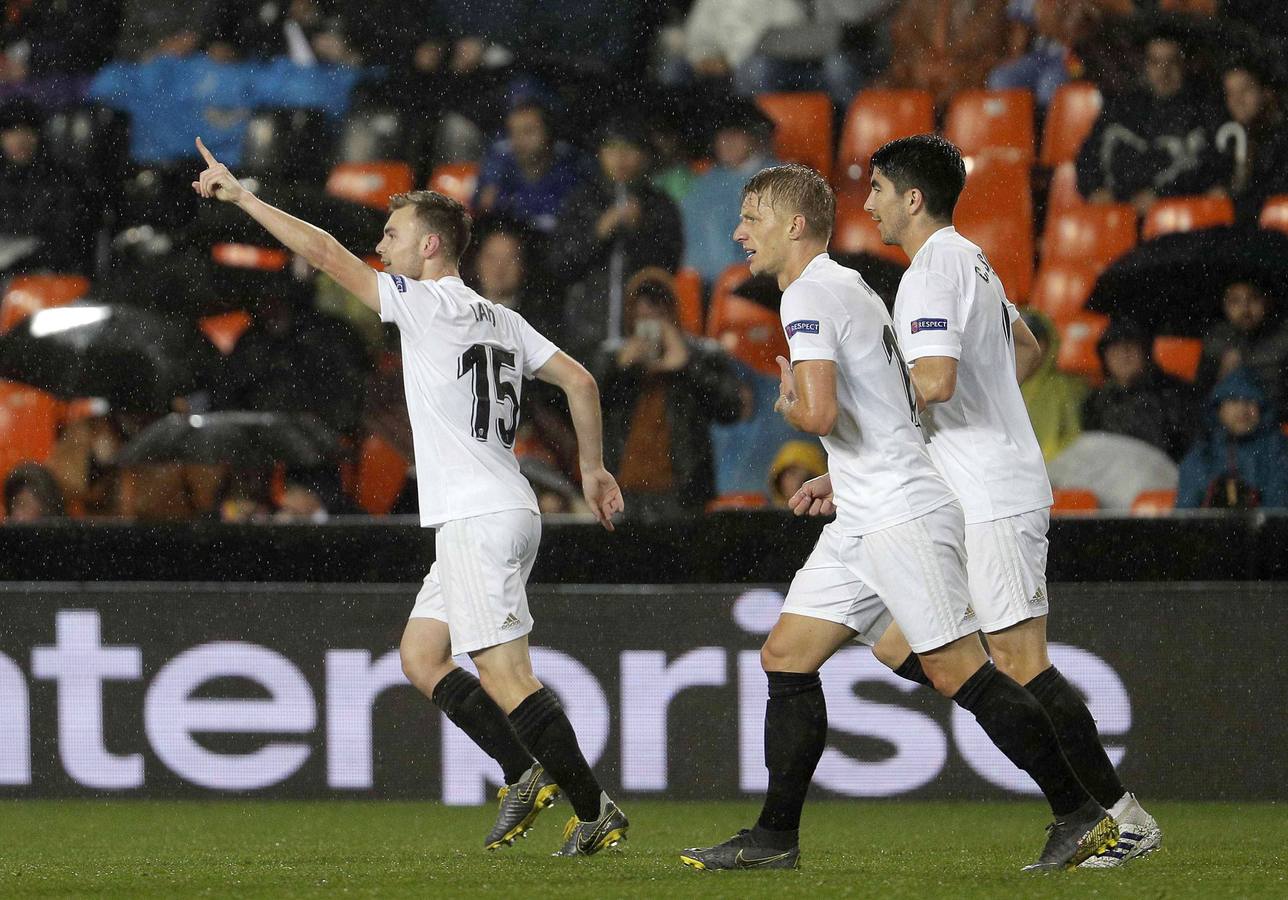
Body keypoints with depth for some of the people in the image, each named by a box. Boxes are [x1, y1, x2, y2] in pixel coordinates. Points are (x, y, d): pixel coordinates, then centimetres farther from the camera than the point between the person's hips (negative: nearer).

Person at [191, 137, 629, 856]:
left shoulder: (431, 302, -8)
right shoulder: (501, 320, 16)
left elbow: (327, 254, -10)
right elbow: (580, 380, 14)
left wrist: (241, 196, -4)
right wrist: (594, 468, 22)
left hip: (479, 519, -9)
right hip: (503, 512, 9)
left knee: (504, 675, -11)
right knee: (421, 656, 14)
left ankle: (595, 812, -13)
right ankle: (528, 776, 9)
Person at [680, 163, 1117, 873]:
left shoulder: (809, 295, -11)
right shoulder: (851, 288, 20)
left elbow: (820, 413, -24)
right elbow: (886, 410, 27)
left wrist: (786, 401, -3)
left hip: (902, 517, -10)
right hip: (863, 522, 10)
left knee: (958, 673, -10)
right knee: (786, 656, 7)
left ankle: (1080, 815, -6)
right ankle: (775, 839, 9)